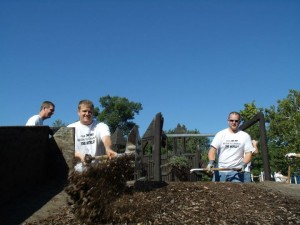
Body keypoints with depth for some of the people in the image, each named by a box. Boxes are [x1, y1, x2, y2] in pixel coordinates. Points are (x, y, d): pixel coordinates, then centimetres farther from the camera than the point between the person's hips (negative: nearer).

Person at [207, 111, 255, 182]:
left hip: (237, 171, 0)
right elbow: (213, 149, -1)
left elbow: (248, 153, 4)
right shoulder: (221, 134, 7)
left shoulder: (245, 136, 8)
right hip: (220, 170, 1)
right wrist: (211, 162, -19)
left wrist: (243, 164, -14)